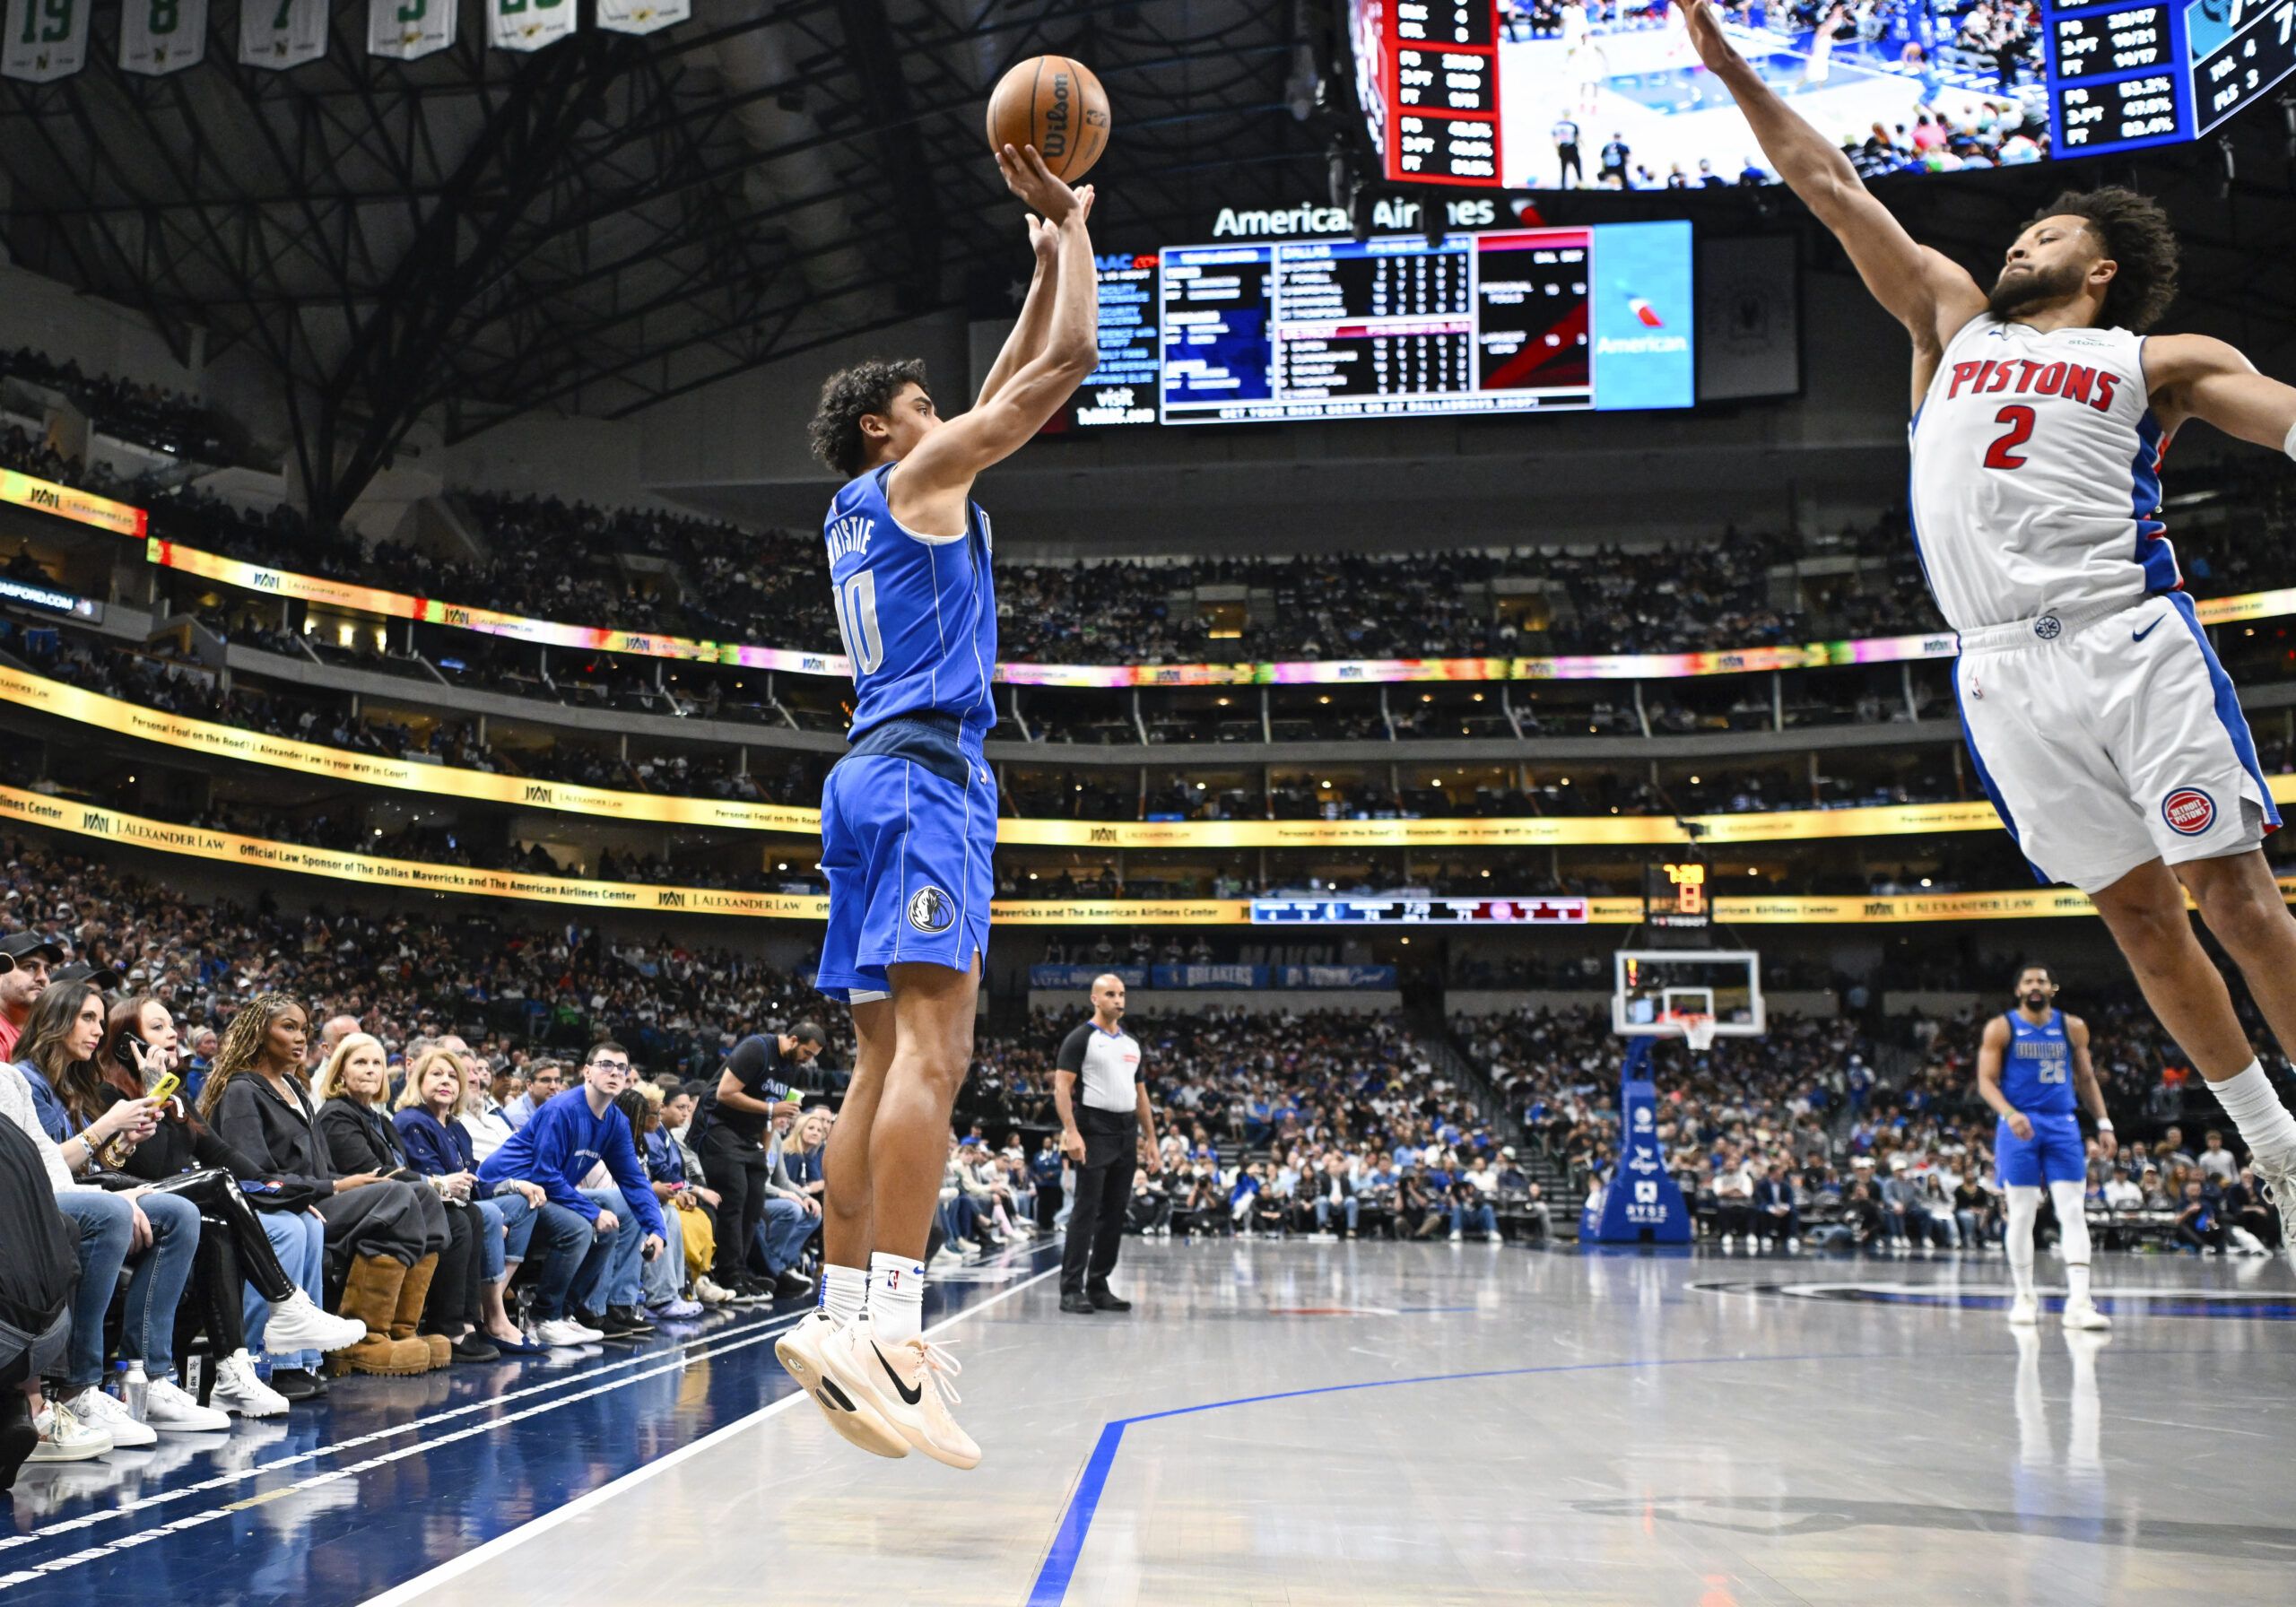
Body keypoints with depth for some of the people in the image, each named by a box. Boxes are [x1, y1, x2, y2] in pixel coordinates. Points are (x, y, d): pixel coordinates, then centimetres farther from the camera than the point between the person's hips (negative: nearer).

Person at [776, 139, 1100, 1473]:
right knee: (933, 1047, -20)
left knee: (888, 1058, 6)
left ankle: (844, 1317, 4)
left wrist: (1051, 250, 35)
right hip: (926, 768, -10)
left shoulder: (859, 509, 26)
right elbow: (1067, 363, 1)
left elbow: (1016, 378, 34)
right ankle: (891, 1327, -29)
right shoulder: (918, 475, 3)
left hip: (876, 773, 10)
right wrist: (1072, 228, 15)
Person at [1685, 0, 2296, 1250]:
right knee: (2137, 915, 3)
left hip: (2134, 641, -2)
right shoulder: (1955, 323, 22)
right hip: (2006, 671, 2)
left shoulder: (2158, 363, 14)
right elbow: (1832, 190, 23)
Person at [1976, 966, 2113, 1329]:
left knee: (2073, 1212, -7)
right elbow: (1986, 1081, -4)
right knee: (2022, 1215, 1)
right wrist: (2010, 1113, -21)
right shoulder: (2001, 1028, 0)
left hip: (2062, 1126, 2)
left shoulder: (2073, 1027, 8)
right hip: (2019, 1126, -2)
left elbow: (2086, 1078, 16)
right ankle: (2024, 1297, 12)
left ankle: (2079, 1302, -10)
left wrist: (2103, 1123, 7)